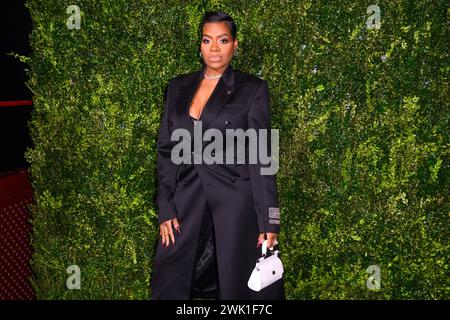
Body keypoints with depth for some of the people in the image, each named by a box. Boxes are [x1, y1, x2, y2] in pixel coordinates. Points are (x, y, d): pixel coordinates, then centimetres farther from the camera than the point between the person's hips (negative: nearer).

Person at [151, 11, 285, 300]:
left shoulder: (252, 88, -1)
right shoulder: (179, 87, 10)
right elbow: (167, 150, 9)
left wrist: (269, 221, -10)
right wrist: (165, 210, 1)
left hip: (237, 203, -3)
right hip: (187, 203, 4)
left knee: (237, 287, 5)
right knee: (169, 286, 8)